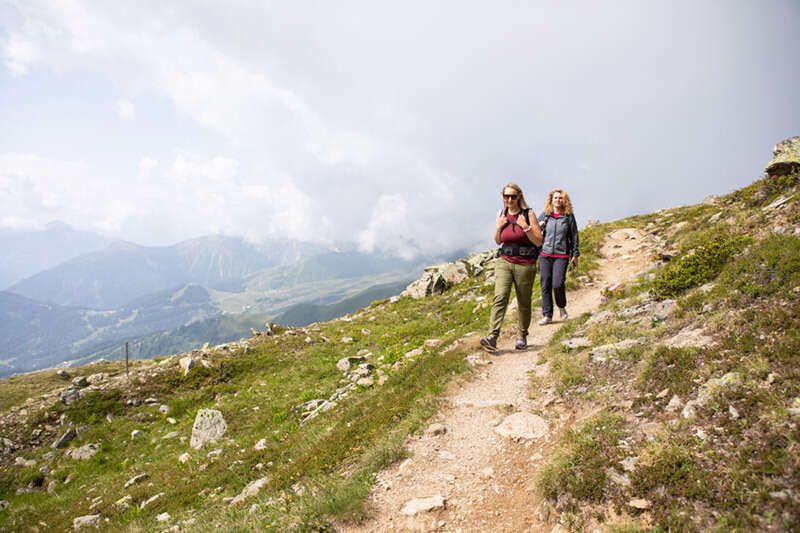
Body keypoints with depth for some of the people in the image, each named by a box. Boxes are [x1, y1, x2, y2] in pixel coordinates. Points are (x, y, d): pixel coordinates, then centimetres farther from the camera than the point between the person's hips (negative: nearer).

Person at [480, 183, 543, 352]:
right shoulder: (501, 214, 8)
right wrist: (498, 227, -3)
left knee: (524, 302, 9)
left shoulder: (528, 214, -4)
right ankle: (493, 338, -21)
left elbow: (538, 242, -6)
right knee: (499, 298, -13)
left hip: (525, 264, -2)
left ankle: (522, 337, 25)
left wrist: (525, 227, -19)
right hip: (504, 262, 2)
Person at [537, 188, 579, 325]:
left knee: (557, 284, -12)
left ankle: (562, 307, 18)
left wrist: (575, 254, 6)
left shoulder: (569, 216, 5)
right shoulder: (544, 215, 8)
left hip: (562, 255, -2)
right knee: (545, 285, 0)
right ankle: (547, 315, 10)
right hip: (545, 254, 2)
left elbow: (574, 236, 8)